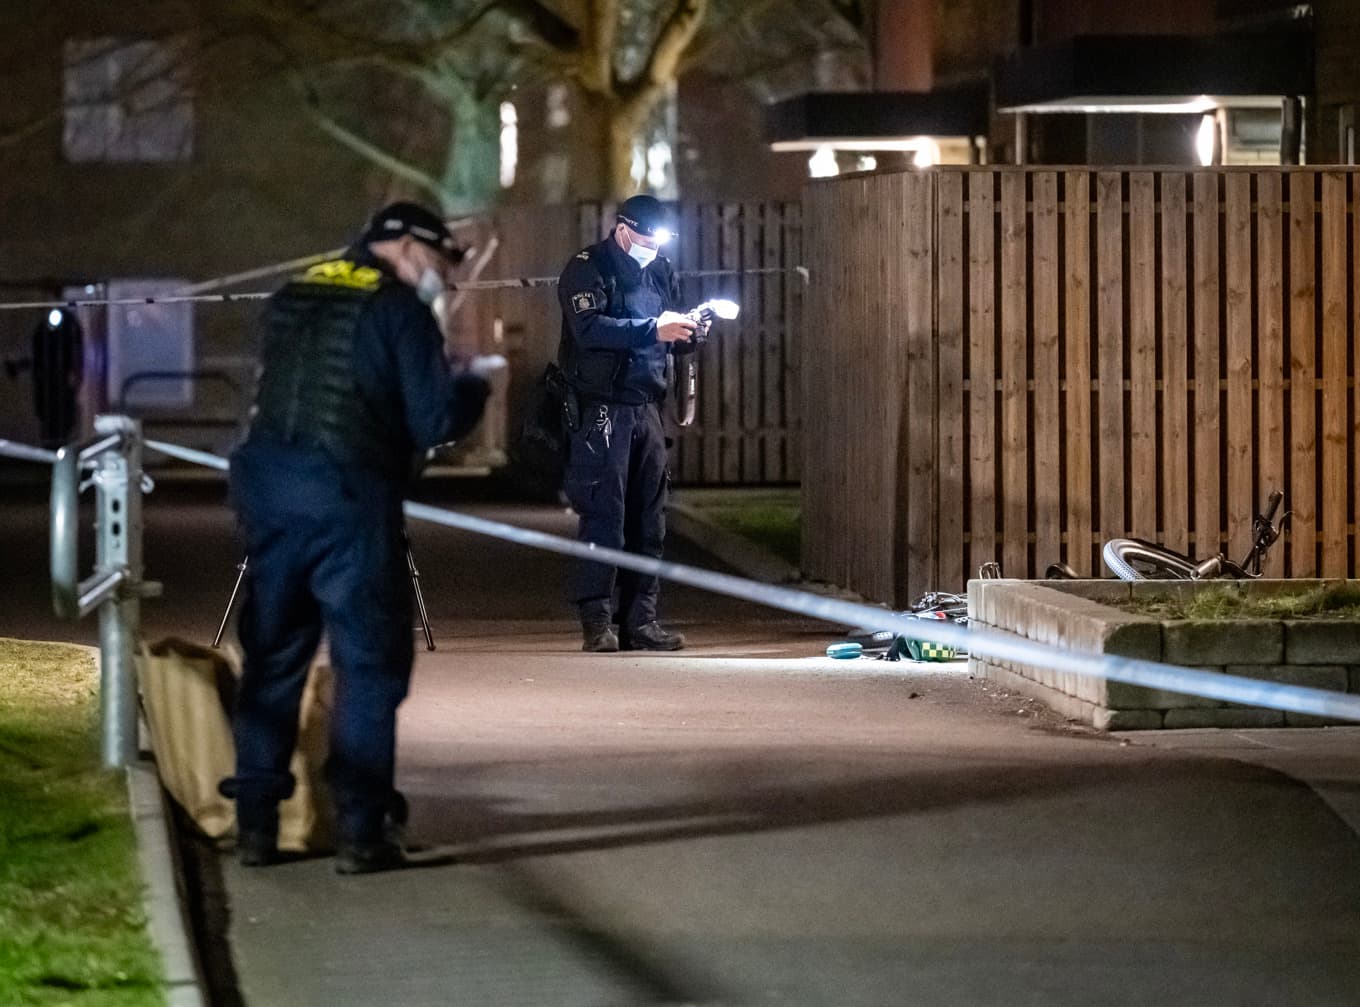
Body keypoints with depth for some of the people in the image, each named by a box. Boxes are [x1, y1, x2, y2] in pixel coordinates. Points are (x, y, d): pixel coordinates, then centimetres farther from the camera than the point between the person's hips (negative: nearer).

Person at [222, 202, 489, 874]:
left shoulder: (289, 302, 15)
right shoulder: (399, 310, -5)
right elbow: (435, 422, -9)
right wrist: (467, 386, 13)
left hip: (267, 489, 6)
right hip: (349, 498, -6)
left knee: (271, 660, 13)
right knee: (370, 666, 2)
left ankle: (255, 824, 15)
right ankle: (360, 831, 0)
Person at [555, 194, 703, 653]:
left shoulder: (660, 271, 16)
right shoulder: (588, 269, -6)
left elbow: (675, 342, 18)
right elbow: (591, 328, -22)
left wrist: (688, 331, -5)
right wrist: (654, 329, -29)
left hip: (645, 407, 7)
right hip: (601, 407, -7)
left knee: (648, 519, 6)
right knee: (604, 515, -9)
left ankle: (640, 620, 10)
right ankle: (597, 622, -7)